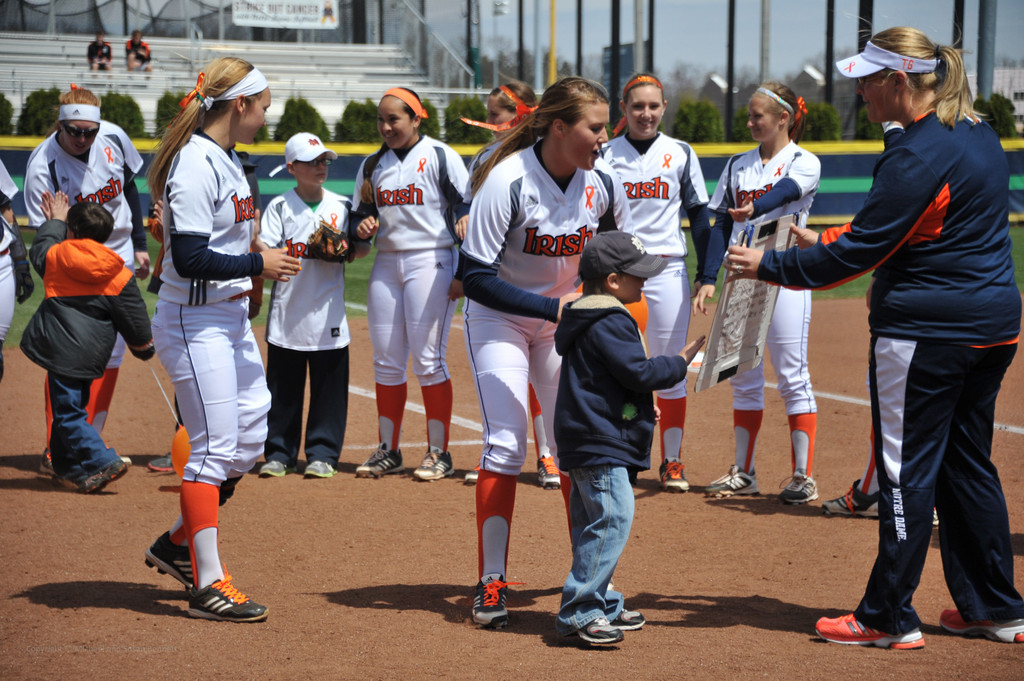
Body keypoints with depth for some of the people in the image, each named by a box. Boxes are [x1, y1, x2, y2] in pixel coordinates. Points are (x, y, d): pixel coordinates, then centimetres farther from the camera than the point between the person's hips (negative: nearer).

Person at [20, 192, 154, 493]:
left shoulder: (55, 256, 0)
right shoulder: (119, 275, 1)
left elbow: (41, 247, 25)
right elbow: (134, 316, 6)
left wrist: (55, 221, 40)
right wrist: (143, 345, 22)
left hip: (60, 346, -3)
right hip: (91, 353, 3)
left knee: (67, 412, -2)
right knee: (72, 407, 18)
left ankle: (104, 462, -12)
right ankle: (67, 467, 25)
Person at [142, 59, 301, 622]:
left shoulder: (225, 159, 12)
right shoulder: (195, 165, -19)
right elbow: (190, 259, -24)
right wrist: (258, 264, -17)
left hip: (231, 317, 10)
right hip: (194, 323, -10)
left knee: (250, 435, 12)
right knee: (214, 448, -7)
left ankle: (177, 543, 26)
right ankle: (208, 586, -1)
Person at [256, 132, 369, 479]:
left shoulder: (341, 206, 8)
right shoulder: (280, 206, 2)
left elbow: (363, 247, 9)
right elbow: (263, 251, -5)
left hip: (328, 314, 1)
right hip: (287, 311, -1)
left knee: (329, 386, 2)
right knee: (282, 387, 4)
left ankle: (323, 453, 12)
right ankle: (279, 453, 14)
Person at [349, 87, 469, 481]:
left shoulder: (440, 157, -3)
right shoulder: (372, 165, 14)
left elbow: (467, 205, -7)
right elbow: (359, 215, 20)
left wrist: (462, 275, -16)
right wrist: (362, 227, -5)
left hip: (431, 262, -6)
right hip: (386, 264, 6)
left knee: (428, 359, -6)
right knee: (386, 361, 7)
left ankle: (438, 453, 2)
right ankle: (388, 451, 16)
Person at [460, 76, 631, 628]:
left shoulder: (603, 182, -12)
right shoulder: (507, 182, -27)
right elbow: (475, 278, -26)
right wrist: (550, 307, -32)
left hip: (563, 318, 5)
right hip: (498, 318, -5)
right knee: (504, 444, -13)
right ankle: (491, 583, -4)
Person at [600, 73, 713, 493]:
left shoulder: (681, 154, 5)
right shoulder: (607, 155, 4)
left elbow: (698, 217, 7)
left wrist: (707, 275, 2)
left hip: (667, 271, 0)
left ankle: (672, 461, 11)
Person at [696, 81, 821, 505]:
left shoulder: (804, 163, -3)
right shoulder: (738, 166, 14)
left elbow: (785, 190, -26)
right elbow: (721, 225, 11)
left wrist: (754, 208, -47)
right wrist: (708, 279, 0)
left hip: (784, 278, -6)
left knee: (792, 377, -5)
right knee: (743, 378, 8)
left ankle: (803, 477, -1)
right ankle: (744, 473, 16)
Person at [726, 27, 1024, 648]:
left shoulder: (918, 158, -19)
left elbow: (861, 250, -19)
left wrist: (770, 267, -11)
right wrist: (826, 249, 16)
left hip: (926, 330, -9)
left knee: (907, 469, -1)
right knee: (969, 464, 17)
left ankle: (890, 618, 6)